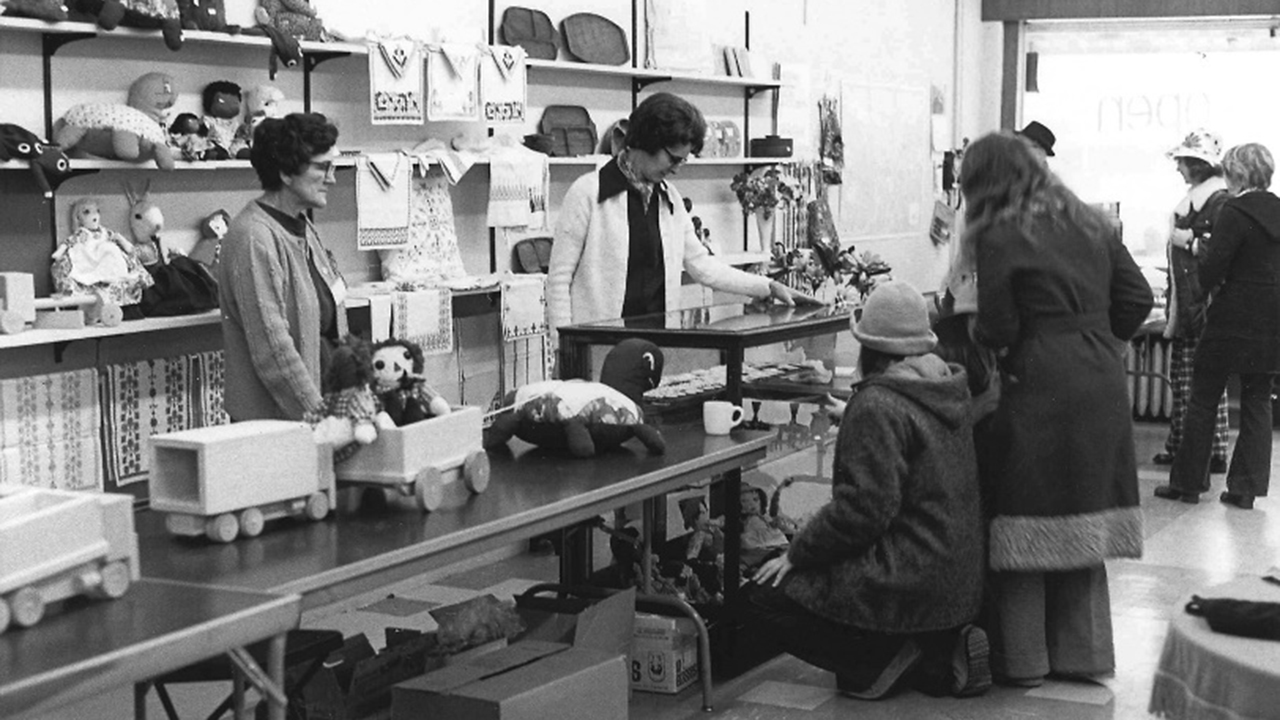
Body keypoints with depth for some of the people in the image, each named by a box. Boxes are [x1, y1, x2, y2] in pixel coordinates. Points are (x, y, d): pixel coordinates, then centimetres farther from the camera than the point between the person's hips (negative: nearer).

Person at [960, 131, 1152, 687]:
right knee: (1083, 520, 15)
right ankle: (1081, 651, 21)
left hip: (1041, 385, -6)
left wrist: (976, 330, 10)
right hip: (1102, 380, 6)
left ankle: (1023, 660, 9)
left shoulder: (998, 237, -7)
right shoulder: (1087, 223, 12)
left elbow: (997, 330, -10)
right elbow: (1137, 297, 9)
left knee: (1028, 523, 4)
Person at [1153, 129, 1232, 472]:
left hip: (1205, 303, -10)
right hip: (1184, 302, 10)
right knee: (1180, 379, 12)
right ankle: (1179, 447, 18)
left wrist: (1191, 242, -17)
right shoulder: (1194, 198, 16)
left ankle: (1215, 453, -1)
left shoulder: (1220, 201, -13)